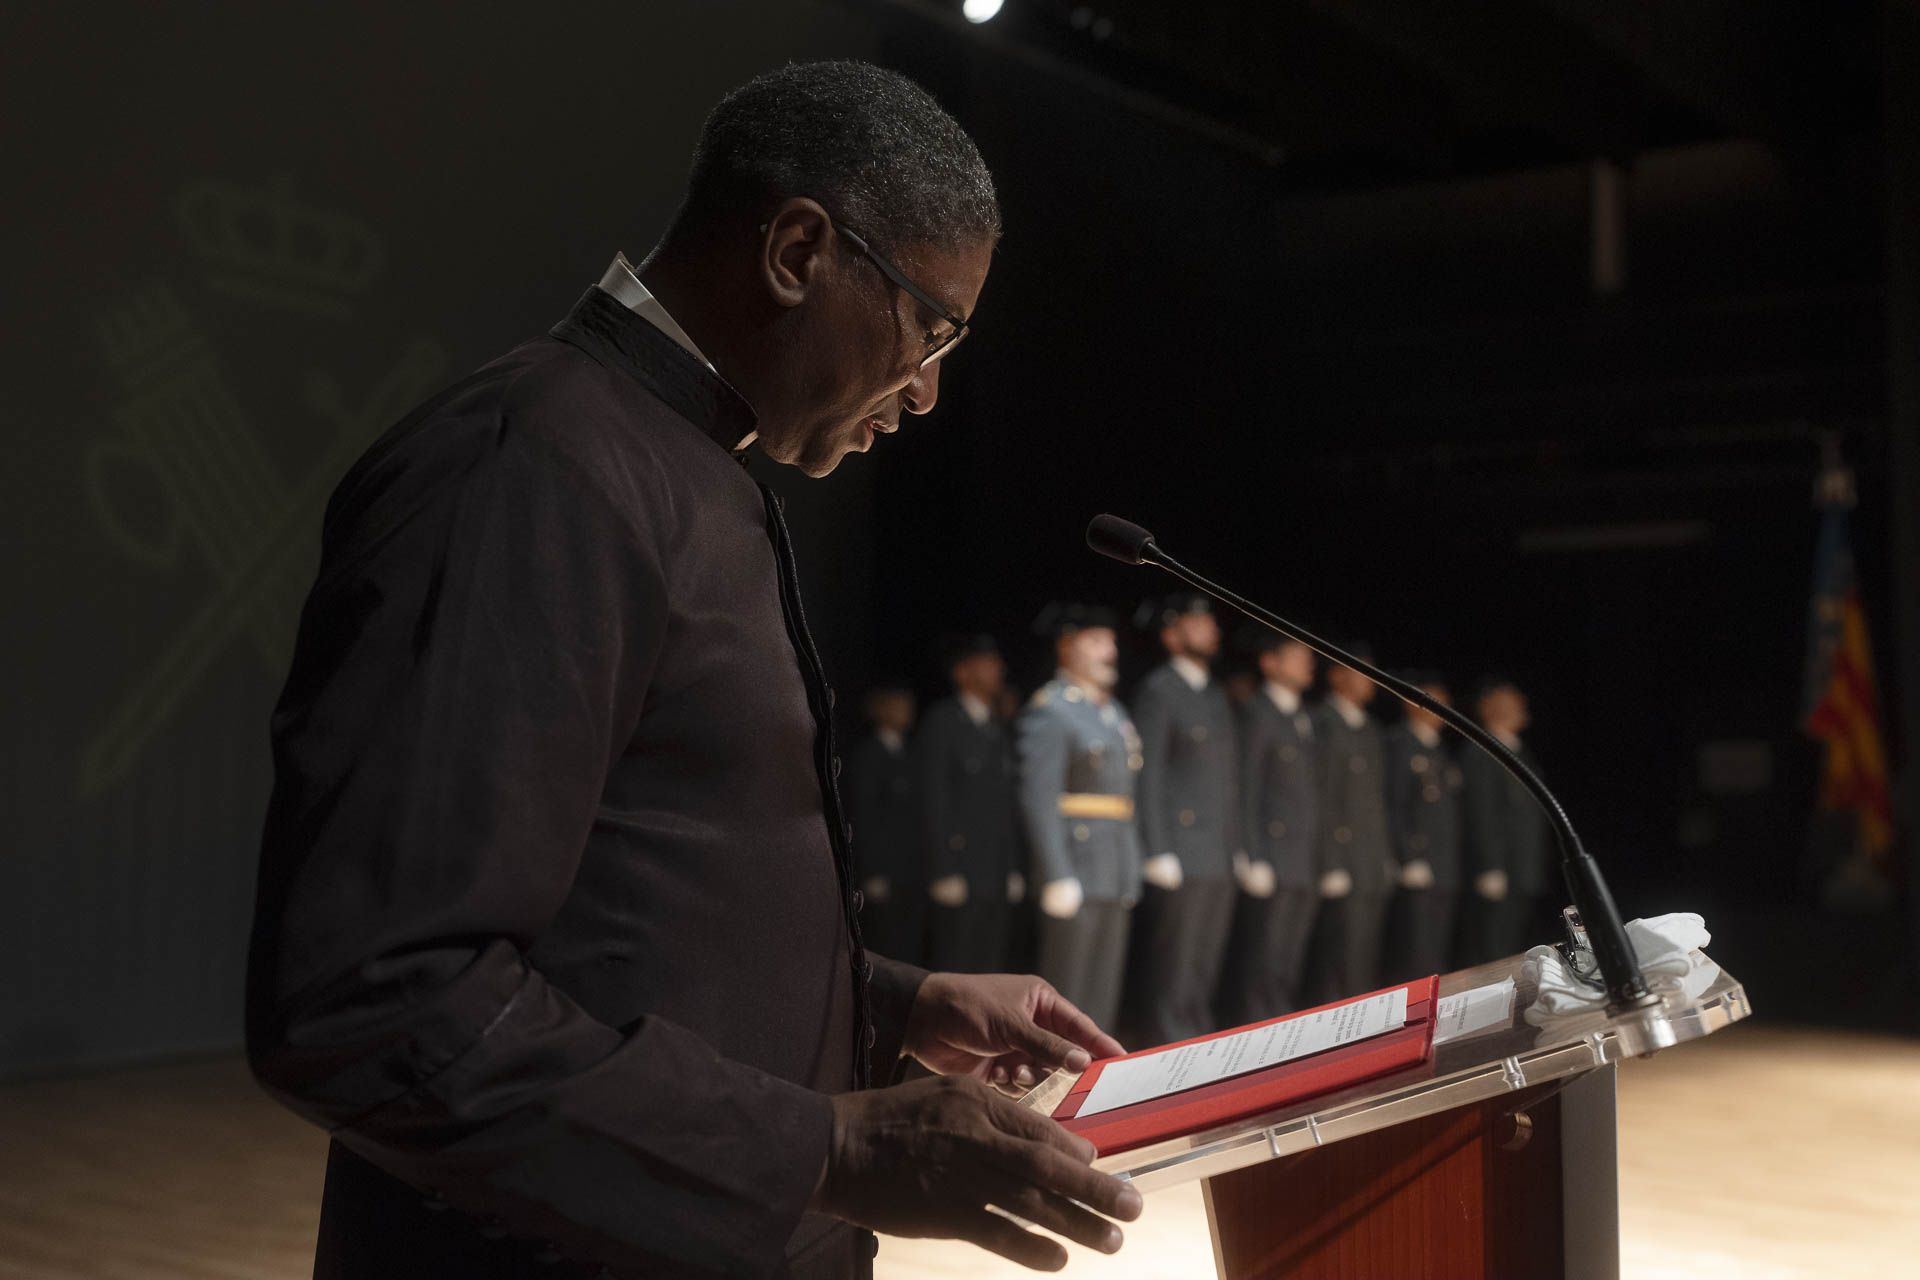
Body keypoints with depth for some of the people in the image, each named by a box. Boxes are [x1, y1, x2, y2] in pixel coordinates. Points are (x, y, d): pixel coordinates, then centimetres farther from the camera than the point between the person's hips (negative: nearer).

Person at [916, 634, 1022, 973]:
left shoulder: (999, 730, 20)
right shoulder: (942, 722, -2)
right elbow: (933, 800, -8)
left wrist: (1015, 870, 13)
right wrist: (943, 873, -14)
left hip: (999, 880, 7)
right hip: (959, 875, -7)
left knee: (990, 969, 6)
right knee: (954, 967, -9)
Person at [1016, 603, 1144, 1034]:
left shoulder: (1113, 712, 19)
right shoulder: (1049, 711, -9)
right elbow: (1039, 799, -16)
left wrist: (1131, 876, 17)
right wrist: (1057, 878, -22)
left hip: (1116, 879, 9)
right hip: (1075, 871, -9)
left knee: (1102, 998, 11)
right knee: (1063, 993, -6)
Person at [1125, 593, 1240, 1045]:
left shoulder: (1216, 696, 19)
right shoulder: (1156, 691, -6)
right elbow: (1147, 775, -11)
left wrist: (1237, 849, 15)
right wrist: (1157, 853, -16)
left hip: (1218, 861, 8)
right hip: (1180, 854, -8)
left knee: (1205, 969, 11)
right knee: (1170, 970, -5)